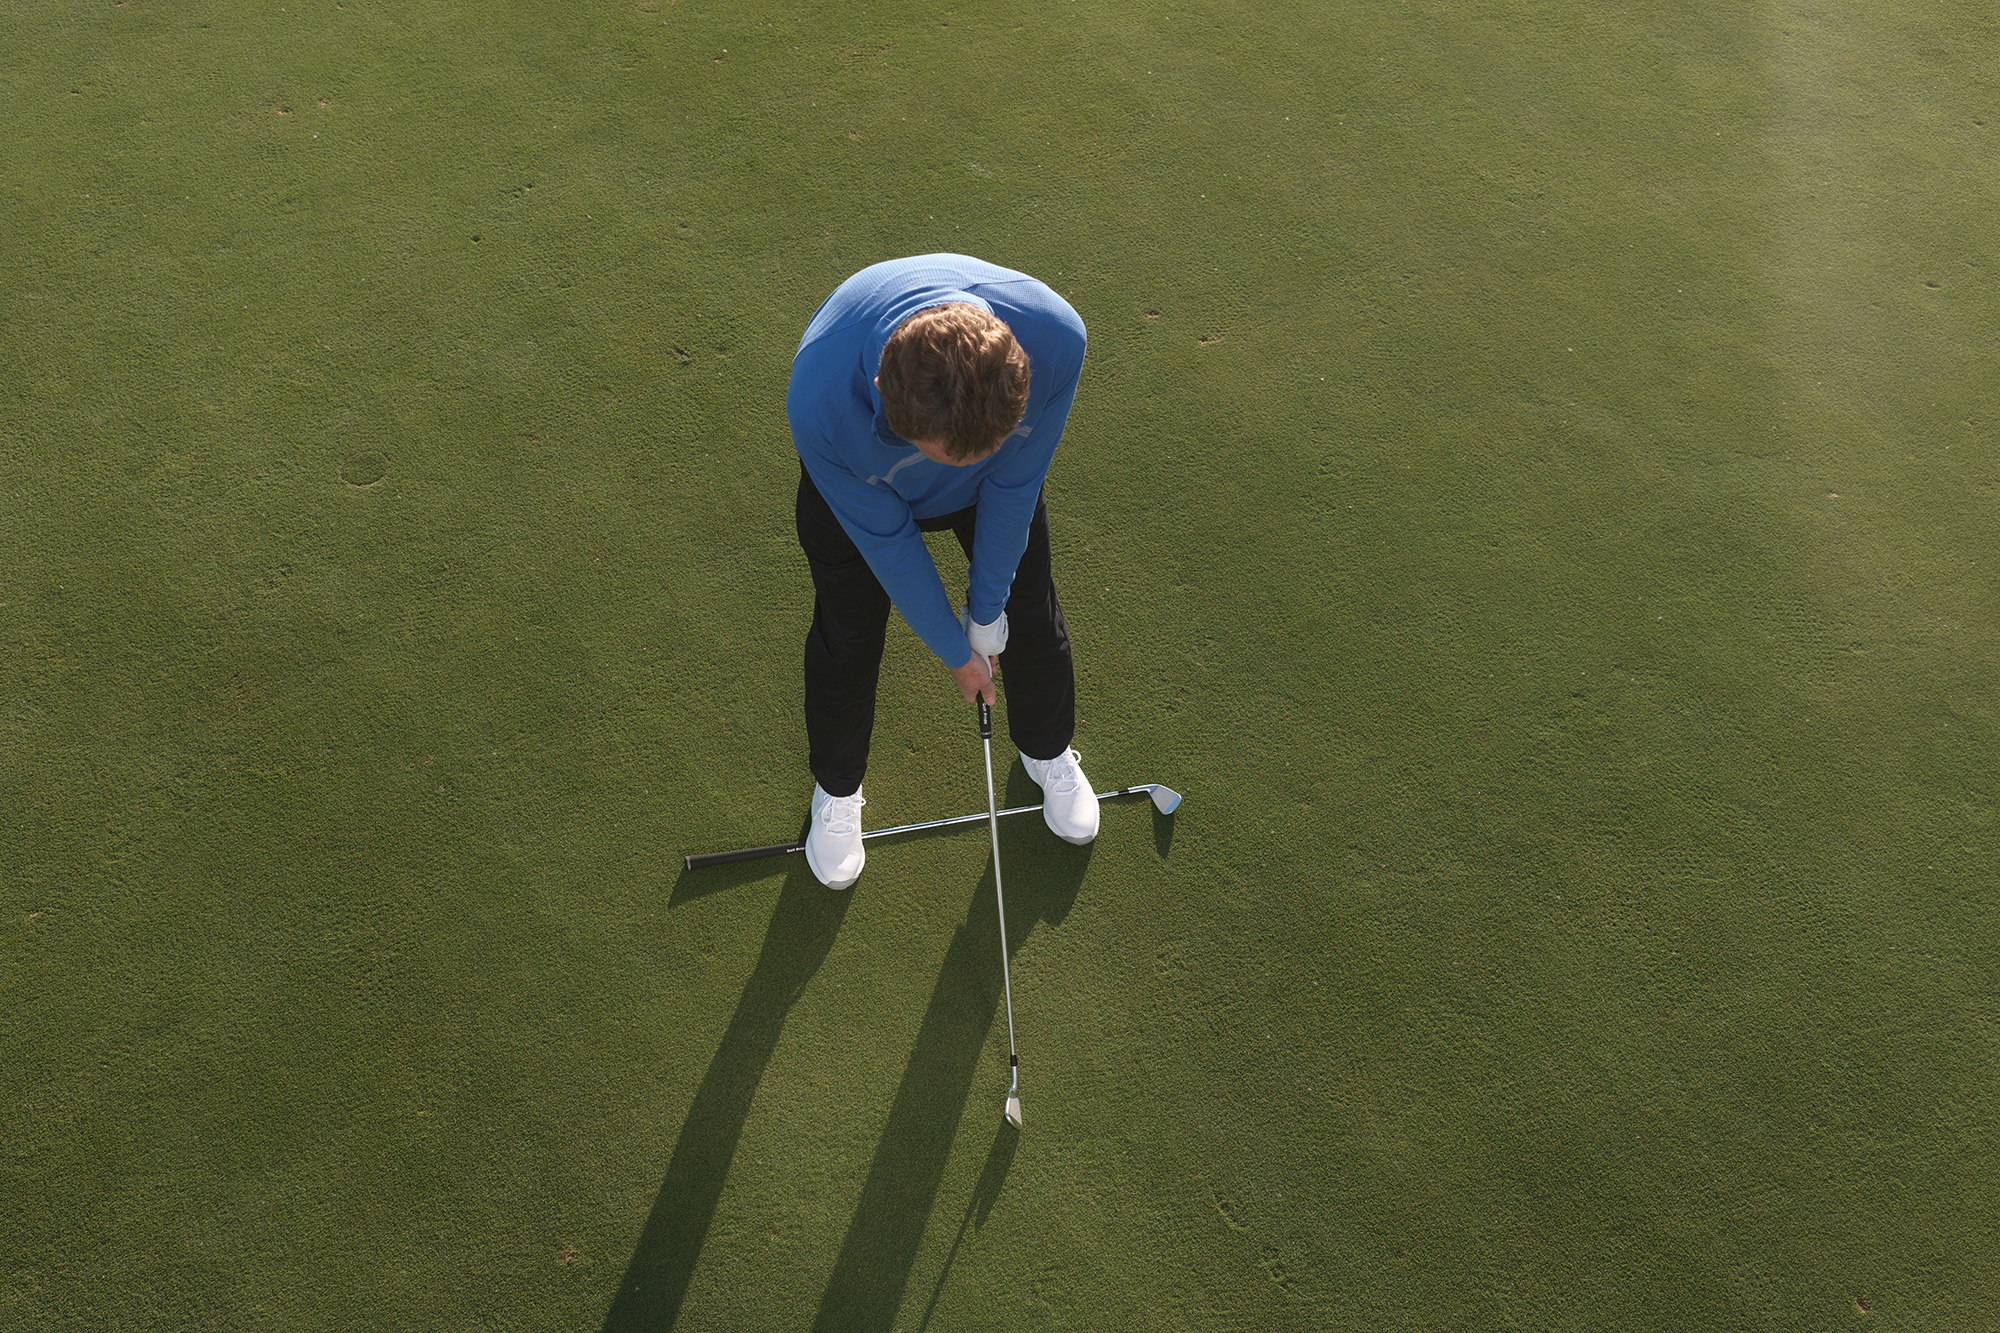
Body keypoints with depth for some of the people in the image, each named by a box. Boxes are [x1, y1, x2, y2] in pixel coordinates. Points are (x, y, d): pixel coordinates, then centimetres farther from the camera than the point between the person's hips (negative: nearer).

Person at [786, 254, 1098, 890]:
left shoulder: (1054, 336, -42)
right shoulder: (820, 402, -45)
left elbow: (1014, 483, -22)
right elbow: (885, 538, -27)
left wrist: (986, 609, -10)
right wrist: (955, 650, -13)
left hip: (1001, 474, 2)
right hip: (857, 480, -2)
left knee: (1031, 611, 13)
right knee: (847, 636, 7)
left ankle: (1047, 750, 44)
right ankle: (836, 789, 37)